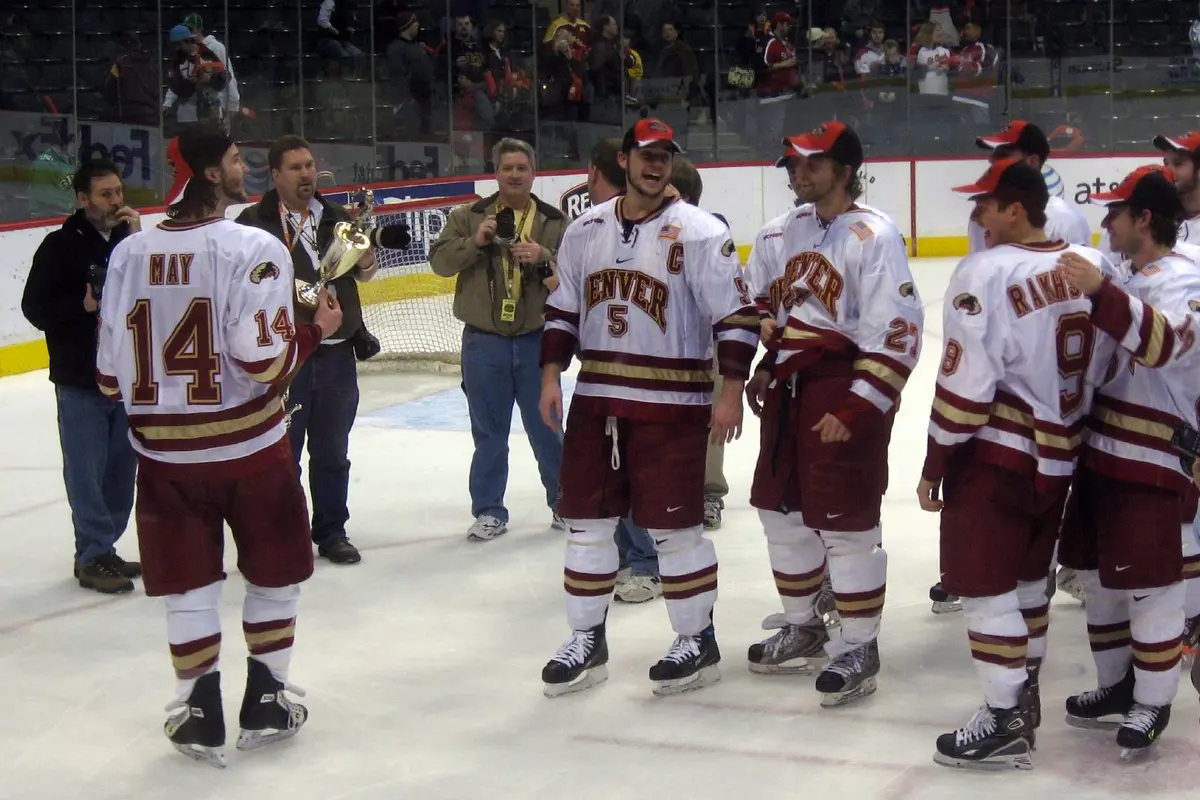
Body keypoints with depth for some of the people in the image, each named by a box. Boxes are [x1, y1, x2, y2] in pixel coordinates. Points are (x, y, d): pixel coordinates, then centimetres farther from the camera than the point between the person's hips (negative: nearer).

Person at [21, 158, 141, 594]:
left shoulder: (132, 237, 5)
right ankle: (94, 558, 8)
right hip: (80, 381, -5)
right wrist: (82, 305, -22)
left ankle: (103, 549, 24)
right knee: (87, 472, -1)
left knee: (122, 468, 11)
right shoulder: (60, 246, -6)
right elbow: (35, 308, -8)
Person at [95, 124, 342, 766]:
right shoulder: (252, 248, -16)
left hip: (163, 451, 3)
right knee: (275, 573, 17)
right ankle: (264, 704, 24)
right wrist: (317, 329, -4)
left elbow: (111, 375, 1)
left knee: (188, 583, 14)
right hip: (248, 446, -3)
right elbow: (262, 359, -21)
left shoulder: (128, 254, -2)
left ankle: (199, 714, 21)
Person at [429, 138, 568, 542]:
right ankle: (489, 511, 19)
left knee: (546, 427, 9)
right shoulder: (468, 217, 4)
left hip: (535, 340, 0)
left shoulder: (555, 222, 2)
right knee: (489, 432, 9)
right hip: (484, 342, 1)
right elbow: (440, 261, -2)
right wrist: (474, 242, -17)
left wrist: (543, 258, -20)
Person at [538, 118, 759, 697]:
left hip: (671, 404, -5)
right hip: (595, 400, 5)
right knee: (585, 519, 9)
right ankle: (587, 642, 23)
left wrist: (731, 391, -15)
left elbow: (735, 314, -10)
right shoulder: (585, 230, 8)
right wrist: (551, 376, 6)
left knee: (673, 527, 0)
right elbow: (562, 309, 14)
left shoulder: (699, 232, -8)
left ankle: (697, 642, 17)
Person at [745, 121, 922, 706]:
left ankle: (859, 647, 11)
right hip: (789, 388, 8)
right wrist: (767, 368, 20)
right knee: (781, 510, 15)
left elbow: (898, 335, -19)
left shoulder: (872, 237, -15)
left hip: (846, 393, -8)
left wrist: (854, 409, -21)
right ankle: (803, 628, 32)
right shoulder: (793, 227, 11)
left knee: (845, 523, -3)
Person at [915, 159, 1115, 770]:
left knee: (985, 586, 1)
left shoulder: (987, 272, -18)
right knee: (1026, 578, 22)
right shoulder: (1092, 266, 2)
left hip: (996, 455, -7)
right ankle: (1025, 696, 34)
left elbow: (965, 382, -18)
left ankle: (1005, 723, 5)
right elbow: (1102, 363, 10)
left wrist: (935, 466, -9)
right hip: (1059, 455, 7)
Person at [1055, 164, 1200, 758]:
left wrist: (1099, 293, -49)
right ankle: (1116, 685, 31)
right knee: (1097, 574, 16)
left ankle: (1152, 703, 13)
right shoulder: (1125, 278, 15)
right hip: (1102, 452, 9)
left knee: (1149, 586, -2)